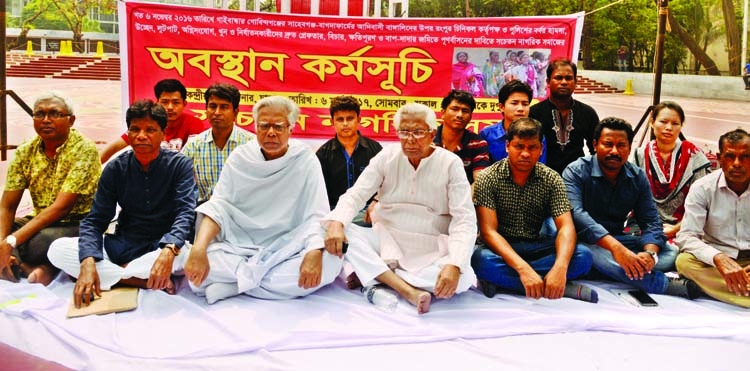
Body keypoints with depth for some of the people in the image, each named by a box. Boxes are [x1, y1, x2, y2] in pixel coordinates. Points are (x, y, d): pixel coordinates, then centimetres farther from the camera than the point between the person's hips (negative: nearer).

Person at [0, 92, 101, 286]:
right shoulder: (25, 152, 2)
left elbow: (61, 207, -22)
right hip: (41, 223, 6)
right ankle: (39, 269, -21)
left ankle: (22, 267, -6)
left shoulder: (84, 150, -15)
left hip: (79, 225, -6)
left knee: (38, 241, -36)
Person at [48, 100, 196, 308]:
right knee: (58, 250, -17)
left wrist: (168, 251, -40)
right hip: (122, 246, 4)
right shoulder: (115, 169, 1)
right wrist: (88, 262, -24)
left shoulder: (180, 165, -6)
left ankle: (116, 273, -18)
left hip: (162, 246, -3)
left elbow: (185, 213, -18)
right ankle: (141, 282, -24)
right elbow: (95, 220, -4)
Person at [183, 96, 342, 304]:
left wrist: (315, 252, -33)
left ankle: (234, 285, -21)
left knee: (329, 263, -31)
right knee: (195, 267, -27)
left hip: (286, 251, 0)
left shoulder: (306, 161, -3)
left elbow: (317, 215, -11)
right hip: (239, 247, 0)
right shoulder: (240, 157, 2)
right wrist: (198, 249, -23)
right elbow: (218, 206, -5)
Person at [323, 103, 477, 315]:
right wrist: (336, 223, -29)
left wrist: (454, 265, -30)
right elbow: (355, 195, -5)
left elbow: (464, 220, -13)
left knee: (460, 279, -32)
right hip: (386, 240, 2)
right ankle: (408, 290, -29)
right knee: (340, 233, -25)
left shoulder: (450, 163, -7)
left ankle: (376, 276, -19)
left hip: (431, 249, -1)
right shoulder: (387, 156, 0)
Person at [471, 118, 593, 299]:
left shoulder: (552, 179, -1)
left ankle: (502, 279, -24)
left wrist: (560, 268, -34)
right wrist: (523, 268, -35)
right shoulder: (488, 178, -10)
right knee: (481, 259, -37)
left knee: (583, 255, -22)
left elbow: (566, 227, -12)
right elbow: (488, 231, -19)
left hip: (536, 248, 3)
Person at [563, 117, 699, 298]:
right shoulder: (576, 172, -11)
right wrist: (616, 248, -39)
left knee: (671, 252, -14)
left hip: (618, 239, 6)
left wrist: (649, 253, -23)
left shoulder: (638, 177, 6)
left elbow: (651, 221, 1)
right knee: (600, 256, -39)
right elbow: (576, 214, -27)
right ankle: (665, 284, -28)